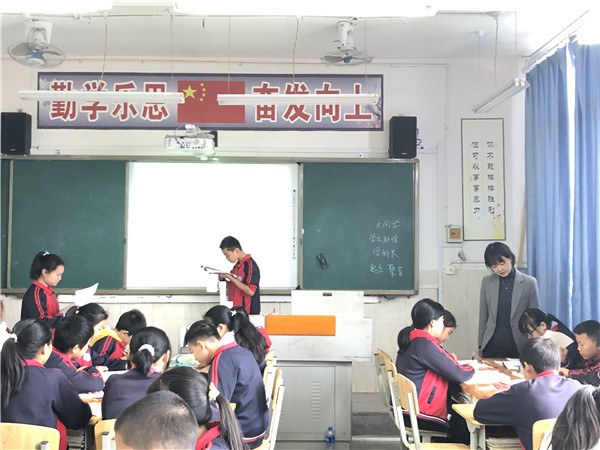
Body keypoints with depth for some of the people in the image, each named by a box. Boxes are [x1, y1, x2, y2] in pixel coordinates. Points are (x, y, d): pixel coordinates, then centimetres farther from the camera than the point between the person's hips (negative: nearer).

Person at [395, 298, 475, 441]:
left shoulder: (410, 339, 7)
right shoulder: (425, 344, -22)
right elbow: (459, 375, -19)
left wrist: (449, 360, 6)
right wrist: (471, 368, 1)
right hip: (420, 416, -9)